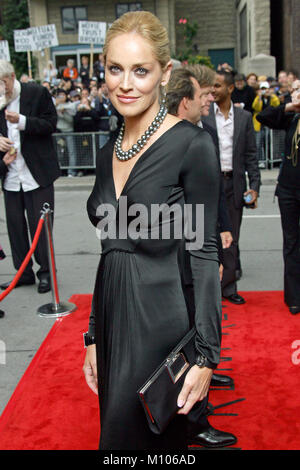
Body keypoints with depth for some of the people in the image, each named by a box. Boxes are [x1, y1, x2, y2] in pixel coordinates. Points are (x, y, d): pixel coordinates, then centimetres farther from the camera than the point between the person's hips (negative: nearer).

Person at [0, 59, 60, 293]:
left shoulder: (37, 93, -4)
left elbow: (51, 124, -7)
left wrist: (22, 121, -19)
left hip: (37, 173, -4)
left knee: (40, 224, 0)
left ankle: (45, 272, 14)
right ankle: (24, 272, 22)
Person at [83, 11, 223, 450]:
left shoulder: (192, 144, -11)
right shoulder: (109, 152, 8)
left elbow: (204, 253, -11)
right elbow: (110, 251, 12)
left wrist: (205, 356, -14)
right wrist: (95, 337, 13)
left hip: (165, 326, -6)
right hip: (114, 322, 7)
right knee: (117, 427, 20)